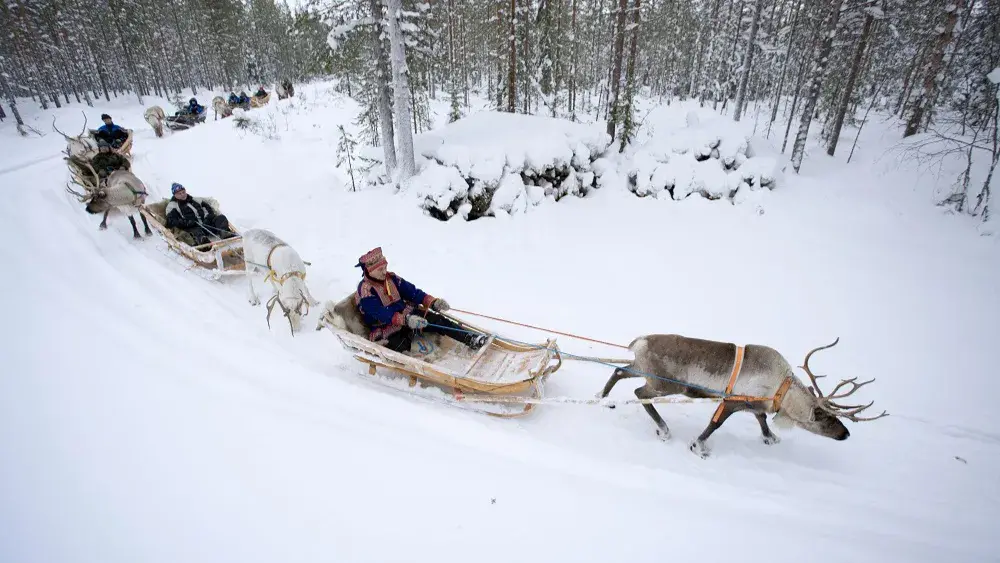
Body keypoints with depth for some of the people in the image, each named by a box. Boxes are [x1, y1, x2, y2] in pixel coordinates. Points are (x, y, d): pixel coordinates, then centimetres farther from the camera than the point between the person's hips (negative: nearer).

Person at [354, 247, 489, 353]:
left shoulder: (390, 278, 1)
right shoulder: (365, 291, -18)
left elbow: (411, 291, -1)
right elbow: (382, 314, -30)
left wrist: (432, 301, -18)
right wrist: (406, 320, -44)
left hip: (405, 315, 2)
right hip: (386, 330, -1)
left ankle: (470, 338, -21)